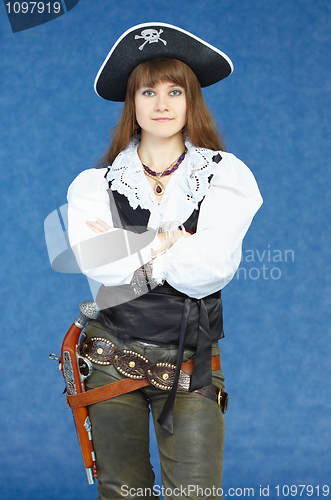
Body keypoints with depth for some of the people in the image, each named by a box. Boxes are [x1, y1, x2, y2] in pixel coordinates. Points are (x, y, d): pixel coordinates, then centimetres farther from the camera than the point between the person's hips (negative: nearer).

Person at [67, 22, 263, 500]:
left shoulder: (226, 174, 1)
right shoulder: (94, 182, 5)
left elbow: (212, 270, -13)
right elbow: (96, 263, -13)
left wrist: (132, 246, -7)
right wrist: (174, 242, -9)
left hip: (191, 363, -1)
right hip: (113, 357, 1)